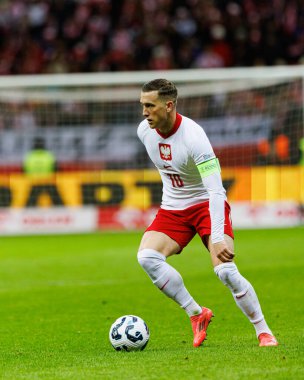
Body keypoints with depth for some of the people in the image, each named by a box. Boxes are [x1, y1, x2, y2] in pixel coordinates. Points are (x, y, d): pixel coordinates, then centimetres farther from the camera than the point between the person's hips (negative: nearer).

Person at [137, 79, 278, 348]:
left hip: (207, 204, -6)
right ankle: (197, 314, -6)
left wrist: (218, 239, -43)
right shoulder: (144, 130, -8)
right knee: (146, 257, -21)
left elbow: (216, 190, -34)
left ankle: (264, 332, -3)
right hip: (172, 208, 6)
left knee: (226, 271, -22)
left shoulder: (193, 136, -28)